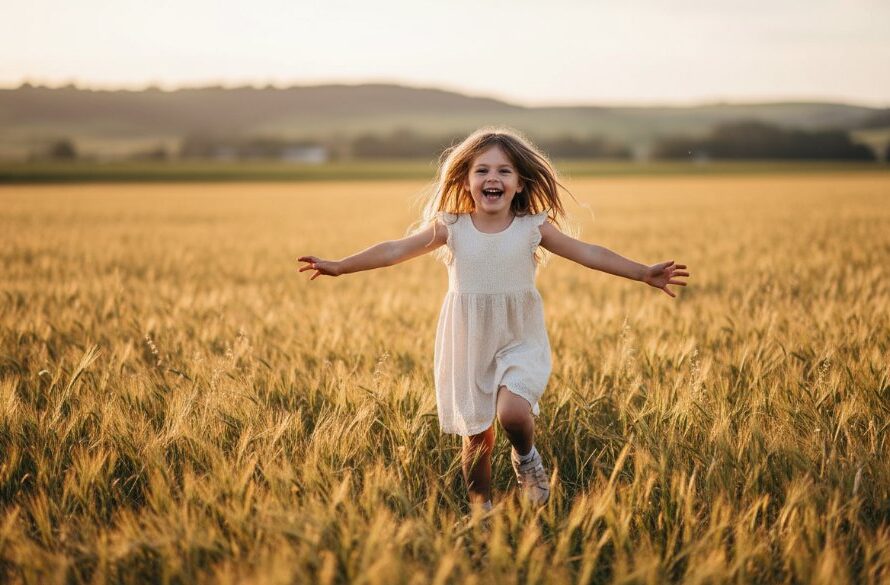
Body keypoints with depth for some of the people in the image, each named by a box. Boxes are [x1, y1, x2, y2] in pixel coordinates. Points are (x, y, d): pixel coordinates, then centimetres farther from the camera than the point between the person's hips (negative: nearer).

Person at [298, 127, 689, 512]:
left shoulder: (533, 227, -5)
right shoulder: (451, 227, -4)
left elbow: (588, 253, -4)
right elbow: (395, 251, -3)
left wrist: (644, 273, -9)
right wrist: (340, 266, -6)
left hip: (520, 341, -1)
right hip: (469, 347, 1)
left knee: (511, 412, -24)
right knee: (477, 436, 7)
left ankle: (526, 458, 9)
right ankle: (481, 508, 27)